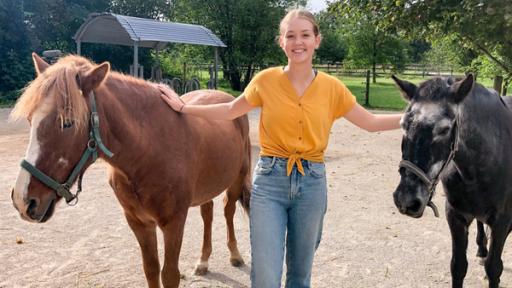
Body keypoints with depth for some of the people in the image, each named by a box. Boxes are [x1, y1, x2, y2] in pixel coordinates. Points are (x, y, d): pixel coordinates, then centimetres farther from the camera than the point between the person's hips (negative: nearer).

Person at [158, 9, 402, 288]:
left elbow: (370, 122, 9)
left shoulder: (332, 87, 0)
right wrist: (183, 107, 10)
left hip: (312, 182, 2)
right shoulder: (266, 80, -3)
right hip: (269, 180, -1)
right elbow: (231, 110, 11)